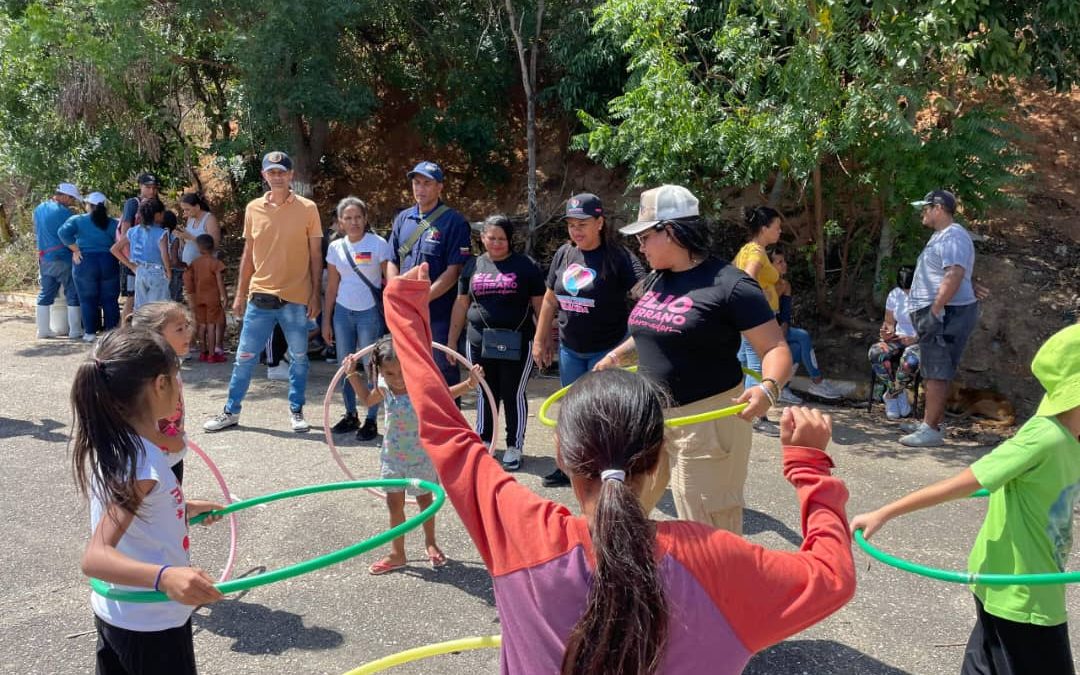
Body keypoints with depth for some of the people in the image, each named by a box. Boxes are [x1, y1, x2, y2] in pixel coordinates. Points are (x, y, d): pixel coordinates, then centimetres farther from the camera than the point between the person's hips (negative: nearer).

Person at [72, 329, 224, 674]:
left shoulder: (108, 445, -2)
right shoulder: (141, 463, -30)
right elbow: (95, 557, -37)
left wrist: (183, 508, 27)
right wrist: (164, 577, -52)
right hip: (151, 625, -9)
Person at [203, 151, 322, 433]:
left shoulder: (307, 208, -2)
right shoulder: (253, 208, 6)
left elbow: (315, 255, 0)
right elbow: (248, 254, 11)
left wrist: (315, 295, -4)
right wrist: (240, 294, 9)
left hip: (296, 298, -2)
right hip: (260, 297, 2)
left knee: (298, 357, 8)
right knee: (245, 357, 7)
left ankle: (296, 411, 22)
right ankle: (231, 411, 20)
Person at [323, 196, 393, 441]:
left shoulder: (378, 244, -7)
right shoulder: (336, 247, 5)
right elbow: (331, 288, 10)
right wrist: (326, 321, 9)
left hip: (369, 313, -4)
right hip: (343, 312, 4)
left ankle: (371, 420, 9)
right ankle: (350, 415, 23)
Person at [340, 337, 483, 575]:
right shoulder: (384, 387, -12)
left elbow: (445, 395, -1)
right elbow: (367, 400, 12)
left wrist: (469, 383, -13)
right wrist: (353, 375, 6)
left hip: (421, 456, -3)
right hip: (392, 456, 3)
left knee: (425, 500, 16)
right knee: (394, 503, 12)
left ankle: (430, 543, 40)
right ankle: (397, 554, 27)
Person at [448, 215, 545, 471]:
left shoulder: (526, 266, -1)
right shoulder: (473, 266, 9)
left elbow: (540, 305, 0)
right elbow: (461, 306, 13)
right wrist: (451, 341, 12)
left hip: (516, 343, -3)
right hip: (479, 343, 3)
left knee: (514, 395, 4)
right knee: (485, 394, 13)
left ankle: (514, 447, 16)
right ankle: (483, 442, 27)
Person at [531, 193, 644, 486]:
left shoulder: (617, 257, -15)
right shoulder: (564, 254, 2)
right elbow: (550, 299, 12)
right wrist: (540, 339, 15)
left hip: (606, 350, -6)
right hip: (570, 349, 6)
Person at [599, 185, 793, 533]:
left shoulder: (730, 285, -16)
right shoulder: (654, 280, 8)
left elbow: (776, 348, -16)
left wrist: (768, 388, -34)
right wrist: (617, 355, 17)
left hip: (705, 418, -7)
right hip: (648, 413, 8)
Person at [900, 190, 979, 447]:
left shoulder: (953, 236, -14)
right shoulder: (941, 237, 20)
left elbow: (955, 275, -27)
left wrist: (934, 310, -30)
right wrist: (930, 311, 22)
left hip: (945, 313, -11)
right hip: (937, 313, 11)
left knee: (936, 374, -10)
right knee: (933, 373, 15)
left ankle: (932, 430, -8)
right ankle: (932, 423, 23)